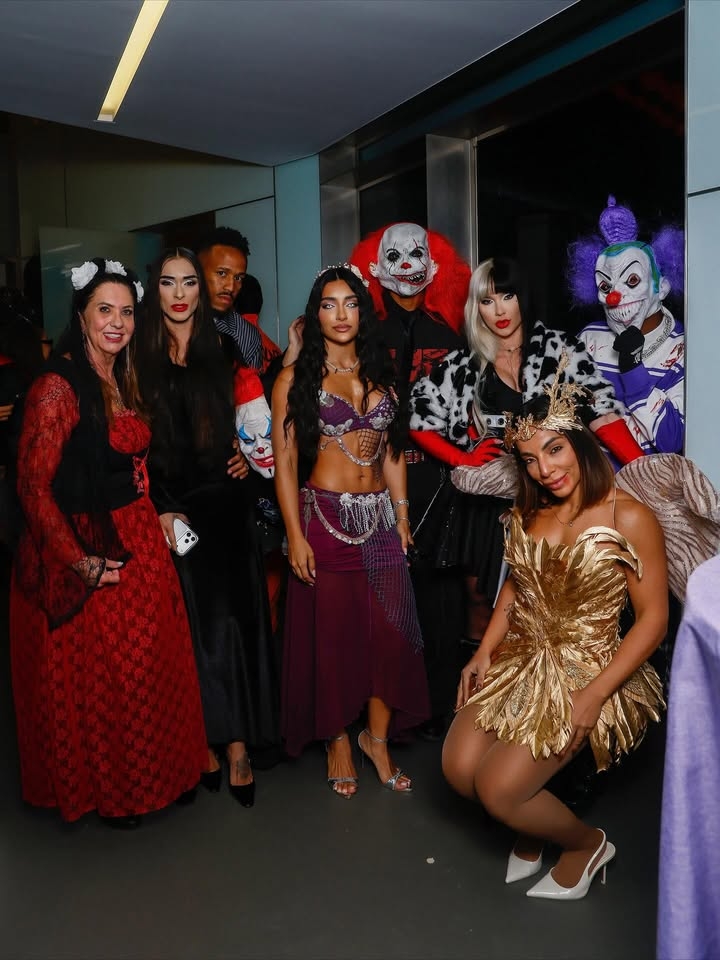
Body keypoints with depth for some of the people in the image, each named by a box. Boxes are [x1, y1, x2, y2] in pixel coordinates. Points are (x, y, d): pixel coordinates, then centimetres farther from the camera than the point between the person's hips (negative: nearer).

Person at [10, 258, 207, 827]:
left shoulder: (126, 381, 10)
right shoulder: (58, 386, -15)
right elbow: (34, 487, -17)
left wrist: (157, 519, 6)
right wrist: (80, 562, -19)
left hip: (139, 545, 7)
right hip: (86, 550, -7)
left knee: (151, 665, 15)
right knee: (96, 677, 7)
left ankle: (154, 771, 35)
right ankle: (103, 789, 29)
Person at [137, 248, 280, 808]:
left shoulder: (223, 350, 9)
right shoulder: (144, 357, 5)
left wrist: (248, 454, -2)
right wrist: (161, 509, -8)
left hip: (224, 501, 1)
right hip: (170, 504, -1)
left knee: (231, 616, -1)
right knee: (193, 623, 1)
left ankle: (236, 742, 5)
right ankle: (209, 740, 13)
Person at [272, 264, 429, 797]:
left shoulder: (380, 374, 11)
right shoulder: (296, 378, -2)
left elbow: (392, 451, 14)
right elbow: (285, 463, -6)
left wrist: (402, 515, 7)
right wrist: (295, 536, -12)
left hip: (380, 517, 4)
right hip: (325, 517, -4)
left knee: (389, 630, 4)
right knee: (332, 633, 5)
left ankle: (378, 738, 22)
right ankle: (338, 740, 23)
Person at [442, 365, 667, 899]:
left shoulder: (629, 518, -16)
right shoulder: (528, 513, 4)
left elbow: (653, 618, -14)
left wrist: (594, 696, -19)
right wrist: (485, 651, 3)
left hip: (587, 671, -6)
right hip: (520, 661, 6)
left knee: (498, 790, -13)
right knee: (458, 770, -7)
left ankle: (587, 843, 17)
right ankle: (535, 821, 24)